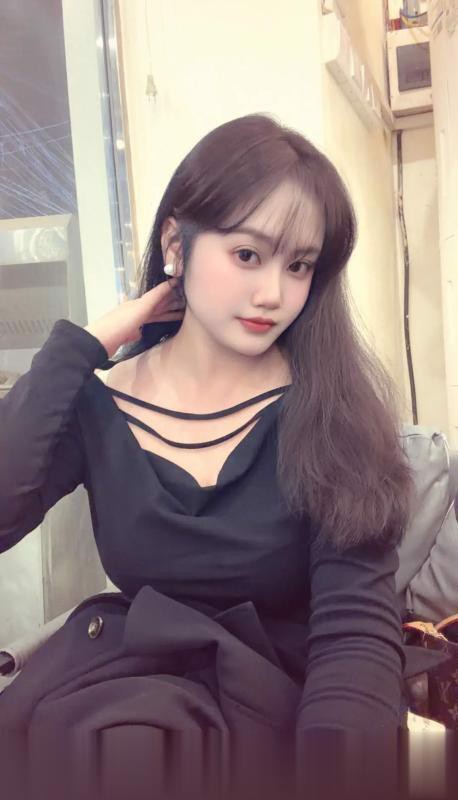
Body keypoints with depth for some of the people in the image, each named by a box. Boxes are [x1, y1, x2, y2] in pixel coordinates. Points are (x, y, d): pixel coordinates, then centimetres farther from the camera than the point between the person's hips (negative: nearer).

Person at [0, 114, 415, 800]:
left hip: (274, 685, -2)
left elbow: (357, 626, -15)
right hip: (123, 668, 3)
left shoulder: (331, 407, -9)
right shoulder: (94, 403, -2)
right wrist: (81, 347, -14)